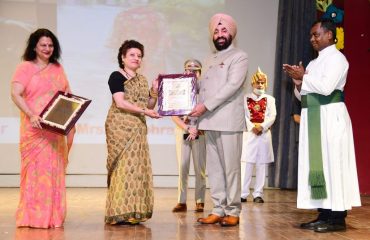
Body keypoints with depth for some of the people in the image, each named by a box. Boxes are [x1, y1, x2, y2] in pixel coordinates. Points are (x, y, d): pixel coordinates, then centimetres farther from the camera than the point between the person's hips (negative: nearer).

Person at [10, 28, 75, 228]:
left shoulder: (58, 68, 15)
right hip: (34, 128, -5)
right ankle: (33, 216, 1)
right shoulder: (25, 67, 0)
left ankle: (53, 216, 13)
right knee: (36, 168, -5)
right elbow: (15, 94, -12)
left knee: (55, 169, 5)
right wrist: (31, 115, -25)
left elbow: (68, 96, 17)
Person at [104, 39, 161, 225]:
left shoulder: (142, 80, 17)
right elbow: (120, 102, -15)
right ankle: (120, 213, -8)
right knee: (124, 166, -11)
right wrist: (144, 111, -20)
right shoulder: (117, 76, -4)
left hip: (138, 128, 7)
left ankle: (133, 212, 6)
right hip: (120, 127, -7)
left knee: (138, 167, 3)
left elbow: (149, 105, 16)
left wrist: (155, 91, 0)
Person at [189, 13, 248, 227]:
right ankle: (219, 210, 11)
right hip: (210, 122, 6)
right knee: (214, 168, 6)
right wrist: (199, 116, 6)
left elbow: (232, 86, -13)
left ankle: (233, 212, 2)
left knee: (231, 167, -4)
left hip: (228, 122, -6)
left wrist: (205, 106, -16)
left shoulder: (239, 57, 0)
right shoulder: (210, 60, 21)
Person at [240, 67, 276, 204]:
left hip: (264, 135, 1)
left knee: (261, 165, 2)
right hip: (249, 133, -1)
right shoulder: (246, 98, 9)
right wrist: (252, 127, -15)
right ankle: (243, 193, -1)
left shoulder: (270, 99, 11)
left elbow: (272, 117, 0)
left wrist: (262, 126, -15)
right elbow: (243, 116, -1)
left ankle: (258, 194, 6)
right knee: (246, 164, -4)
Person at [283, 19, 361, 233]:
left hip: (330, 116, -9)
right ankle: (324, 214, 9)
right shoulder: (314, 63, 20)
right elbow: (303, 95, 21)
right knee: (318, 164, 5)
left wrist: (303, 77, -8)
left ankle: (337, 218, -6)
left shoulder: (336, 58, -5)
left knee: (332, 163, -8)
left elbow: (326, 87, -19)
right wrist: (299, 83, 2)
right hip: (313, 118, 9)